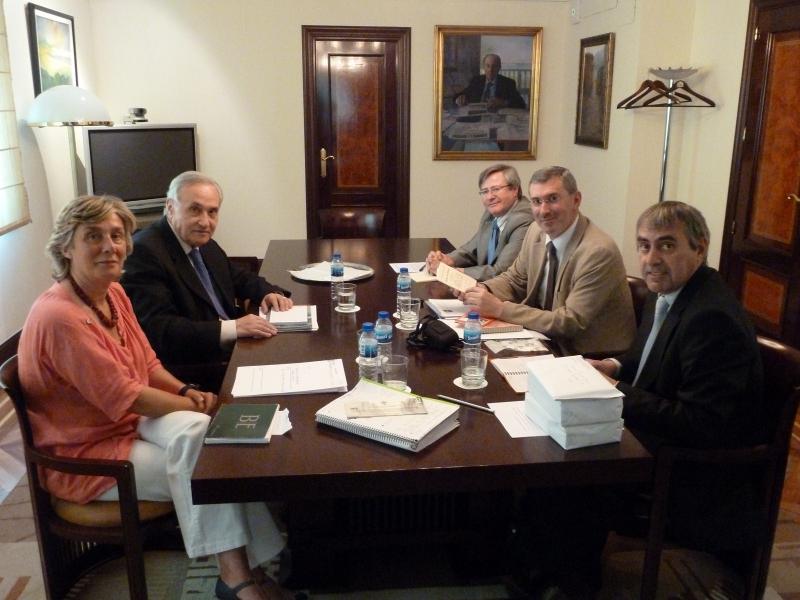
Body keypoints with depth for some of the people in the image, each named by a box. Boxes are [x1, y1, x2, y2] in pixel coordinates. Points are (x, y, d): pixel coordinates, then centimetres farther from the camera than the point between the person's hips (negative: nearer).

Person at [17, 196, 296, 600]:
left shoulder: (114, 294, 3)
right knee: (201, 469, -20)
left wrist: (185, 392, -9)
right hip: (85, 453, -6)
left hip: (132, 420, 7)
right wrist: (196, 406, -16)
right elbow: (121, 396, -24)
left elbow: (147, 363, 10)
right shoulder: (59, 316, -25)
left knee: (199, 431, -20)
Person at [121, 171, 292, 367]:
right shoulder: (144, 251, -15)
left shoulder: (206, 245, 9)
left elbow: (240, 278, 24)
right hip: (189, 368, -8)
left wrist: (269, 292, 2)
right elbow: (157, 330, -24)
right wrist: (233, 328, -29)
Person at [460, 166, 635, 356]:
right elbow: (514, 279, 12)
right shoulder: (536, 231, -3)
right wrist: (483, 290, -10)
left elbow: (570, 322, -24)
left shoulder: (599, 252, -24)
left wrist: (500, 308, -25)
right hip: (551, 342, 6)